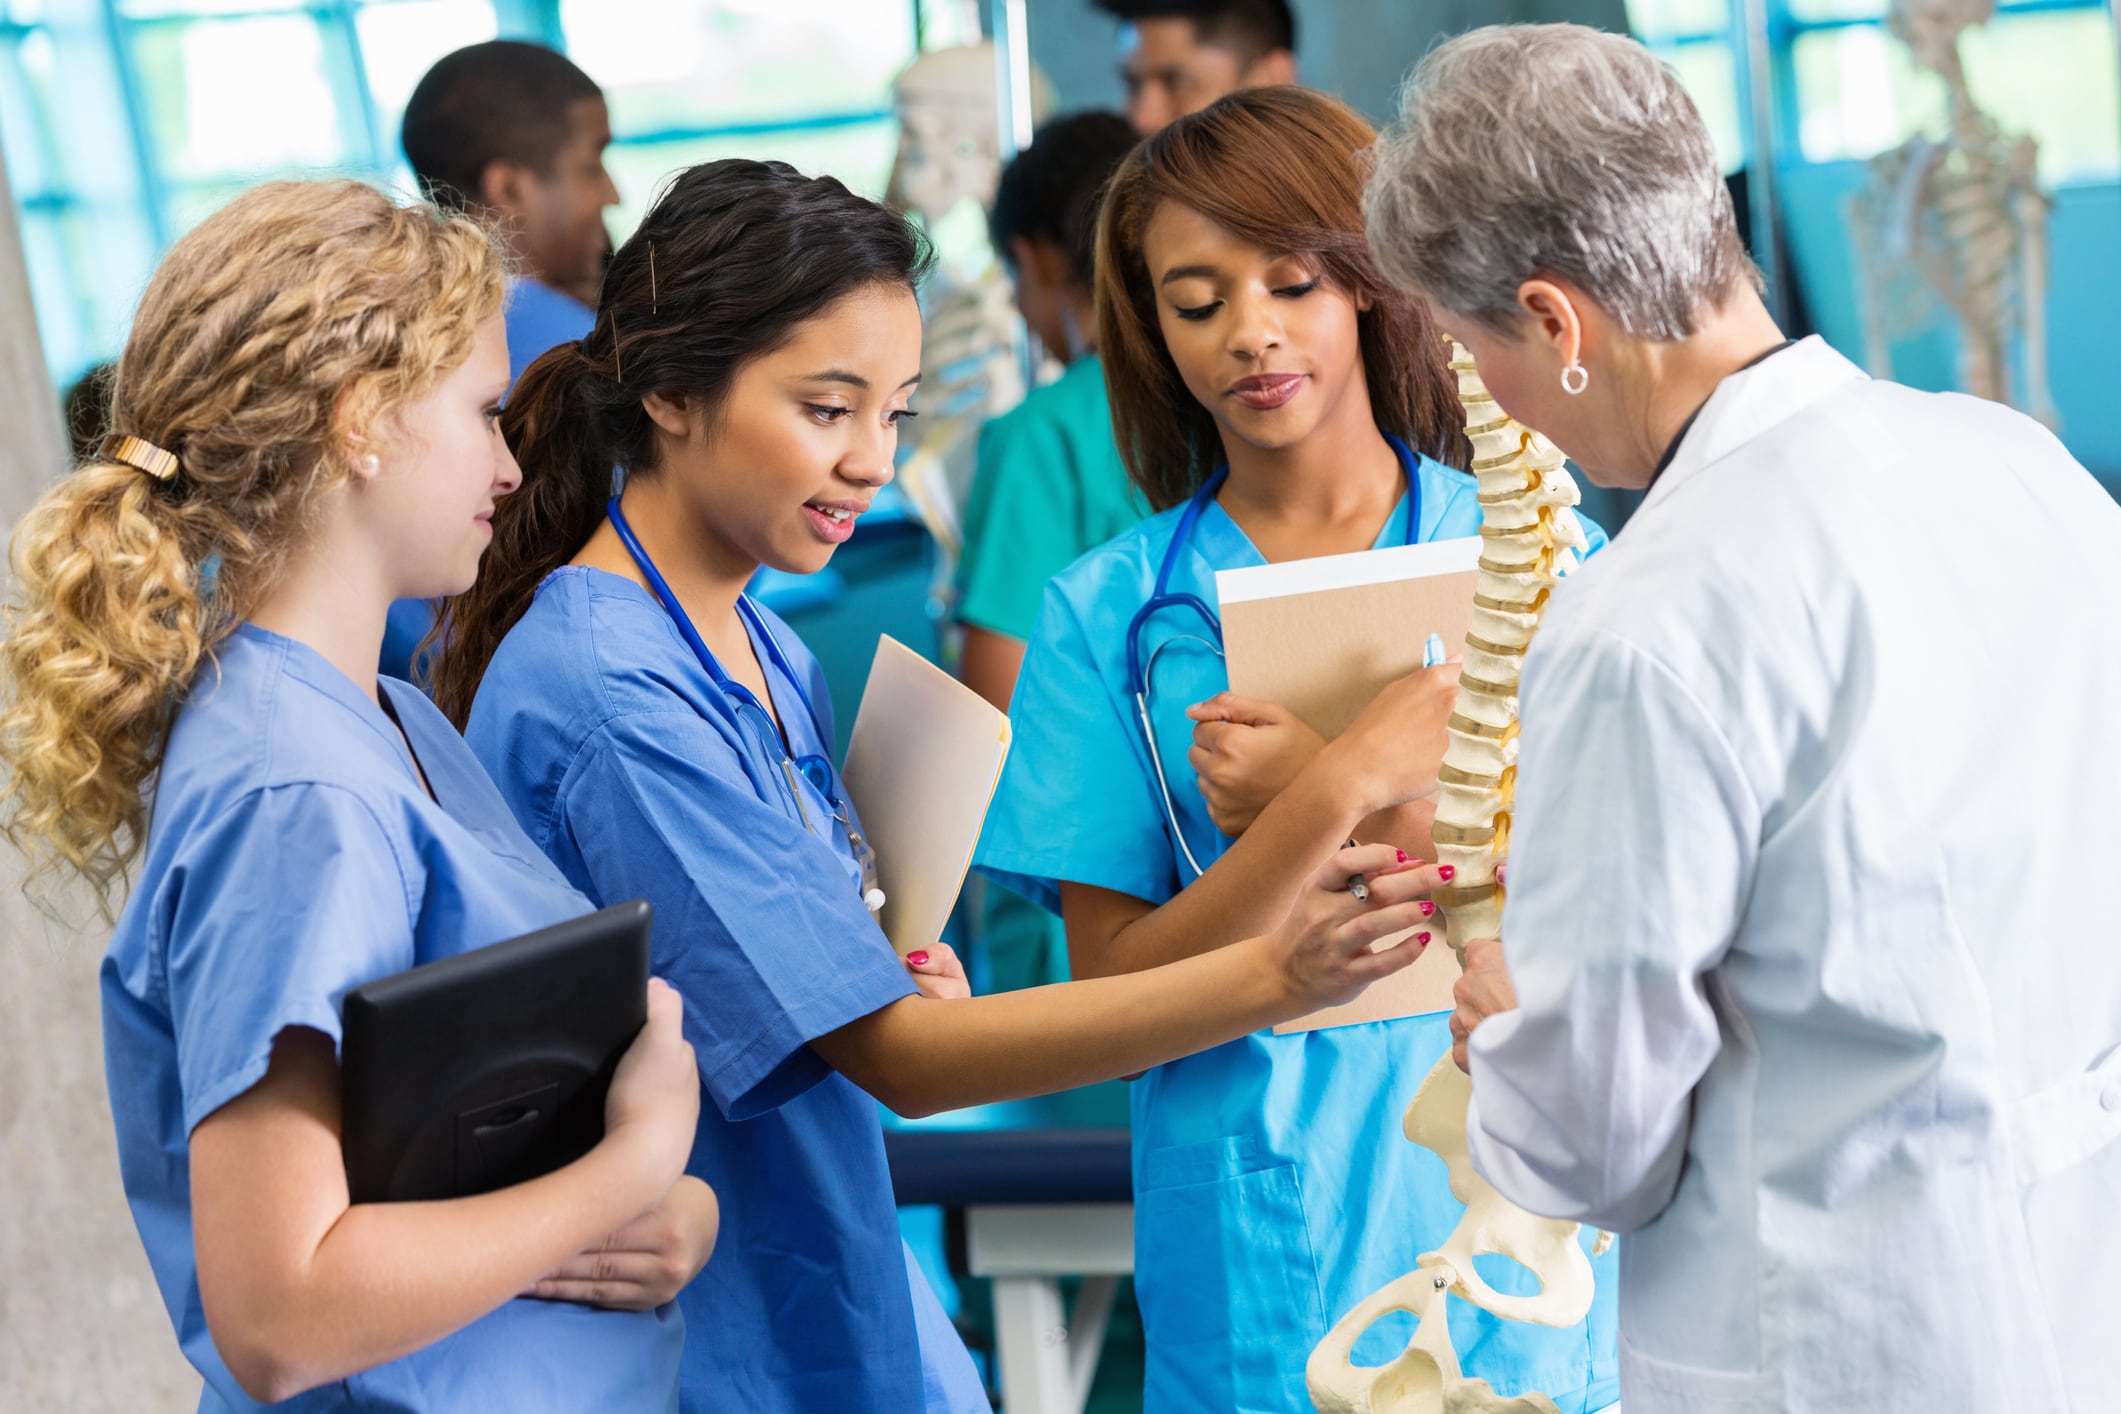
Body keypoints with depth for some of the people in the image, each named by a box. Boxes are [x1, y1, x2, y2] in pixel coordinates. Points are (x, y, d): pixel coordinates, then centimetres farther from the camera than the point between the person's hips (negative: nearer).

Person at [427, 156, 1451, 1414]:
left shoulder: (766, 650, 7)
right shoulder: (605, 692, -22)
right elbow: (898, 1057, -25)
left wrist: (895, 974, -5)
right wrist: (1272, 978, -32)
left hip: (845, 1307, 8)